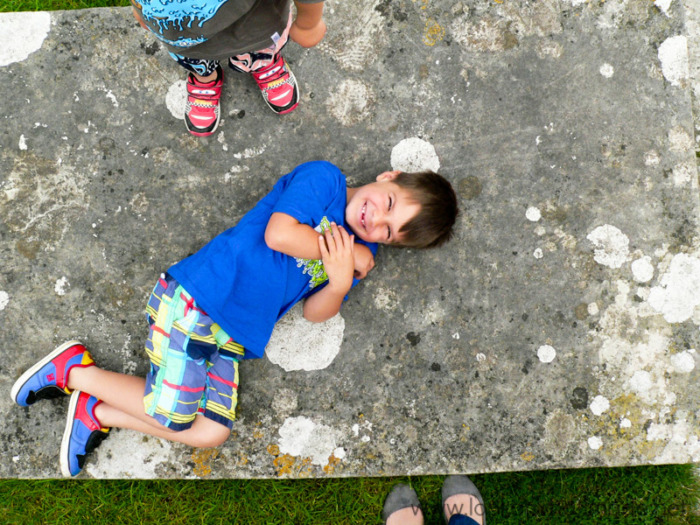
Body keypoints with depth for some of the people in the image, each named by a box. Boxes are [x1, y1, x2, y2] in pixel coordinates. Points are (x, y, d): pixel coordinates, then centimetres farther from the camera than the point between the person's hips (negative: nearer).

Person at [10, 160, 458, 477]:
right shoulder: (324, 178, -7)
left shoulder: (362, 254, 13)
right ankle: (74, 369, 16)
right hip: (196, 298, -7)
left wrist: (341, 283, -14)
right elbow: (278, 233, -20)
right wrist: (340, 252, -8)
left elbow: (316, 311, 7)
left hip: (232, 336, 7)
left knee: (211, 433, -1)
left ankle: (97, 413, 17)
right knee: (172, 415, -7)